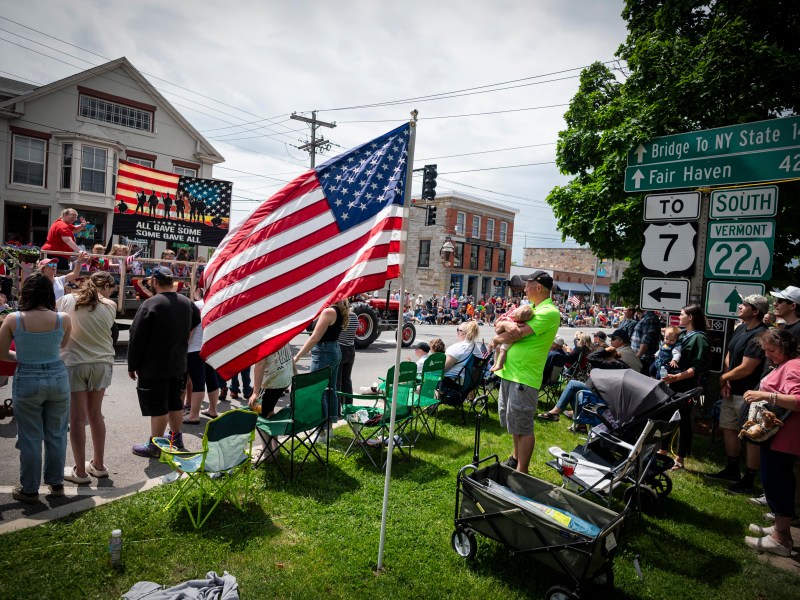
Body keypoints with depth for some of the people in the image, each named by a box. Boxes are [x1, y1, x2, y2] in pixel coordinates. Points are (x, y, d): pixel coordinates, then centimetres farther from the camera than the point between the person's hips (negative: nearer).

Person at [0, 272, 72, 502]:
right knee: (56, 435, 14)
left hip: (27, 381, -1)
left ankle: (29, 489, 23)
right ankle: (56, 484, 27)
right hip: (58, 379, 1)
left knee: (30, 438, 10)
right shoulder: (63, 319, -8)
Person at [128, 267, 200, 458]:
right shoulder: (187, 302, 3)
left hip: (154, 368, -6)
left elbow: (136, 338, -15)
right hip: (179, 365, 7)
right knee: (175, 402, 18)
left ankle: (155, 447, 12)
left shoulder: (150, 304, -18)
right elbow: (196, 321, 23)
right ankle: (176, 438, 31)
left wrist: (132, 366, -6)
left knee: (158, 407, 2)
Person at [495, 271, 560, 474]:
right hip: (509, 372, 10)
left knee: (523, 426, 0)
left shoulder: (549, 312, -15)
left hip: (524, 377, -9)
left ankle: (521, 472, 11)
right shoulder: (530, 307, 15)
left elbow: (518, 334, -22)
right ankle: (515, 458, 40)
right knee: (513, 422, 22)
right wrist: (507, 325, -14)